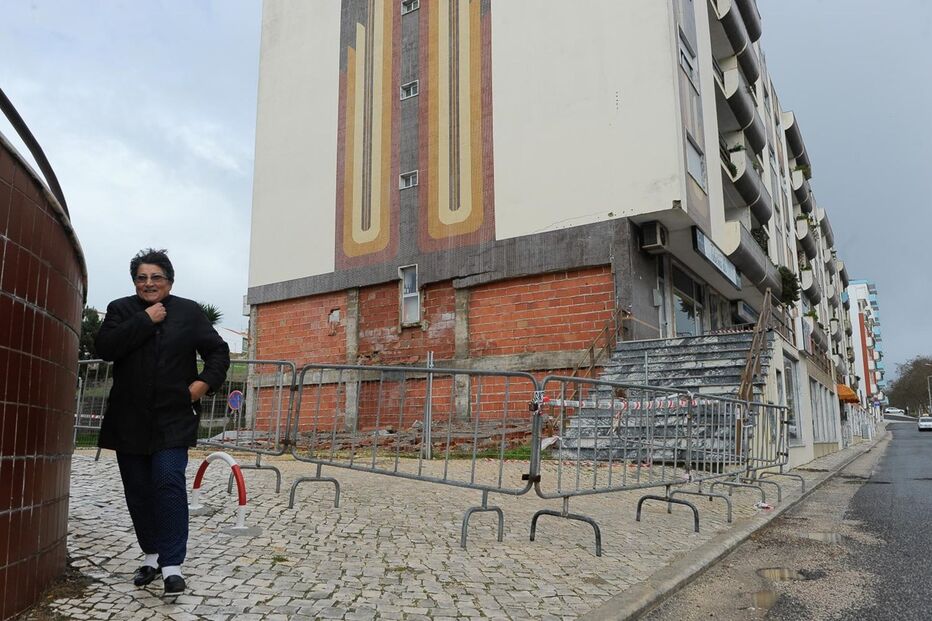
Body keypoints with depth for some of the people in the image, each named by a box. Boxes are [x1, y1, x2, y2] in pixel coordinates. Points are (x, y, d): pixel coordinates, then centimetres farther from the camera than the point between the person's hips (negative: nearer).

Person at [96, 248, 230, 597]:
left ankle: (172, 564, -5)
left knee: (169, 483, -11)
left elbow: (218, 351, 8)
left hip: (173, 418, -2)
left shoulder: (189, 312, 5)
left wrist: (206, 381, -8)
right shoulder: (120, 309, 7)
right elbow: (105, 348, -10)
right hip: (130, 419, 3)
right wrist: (145, 320, -13)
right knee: (138, 490, 10)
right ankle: (151, 554, 26)